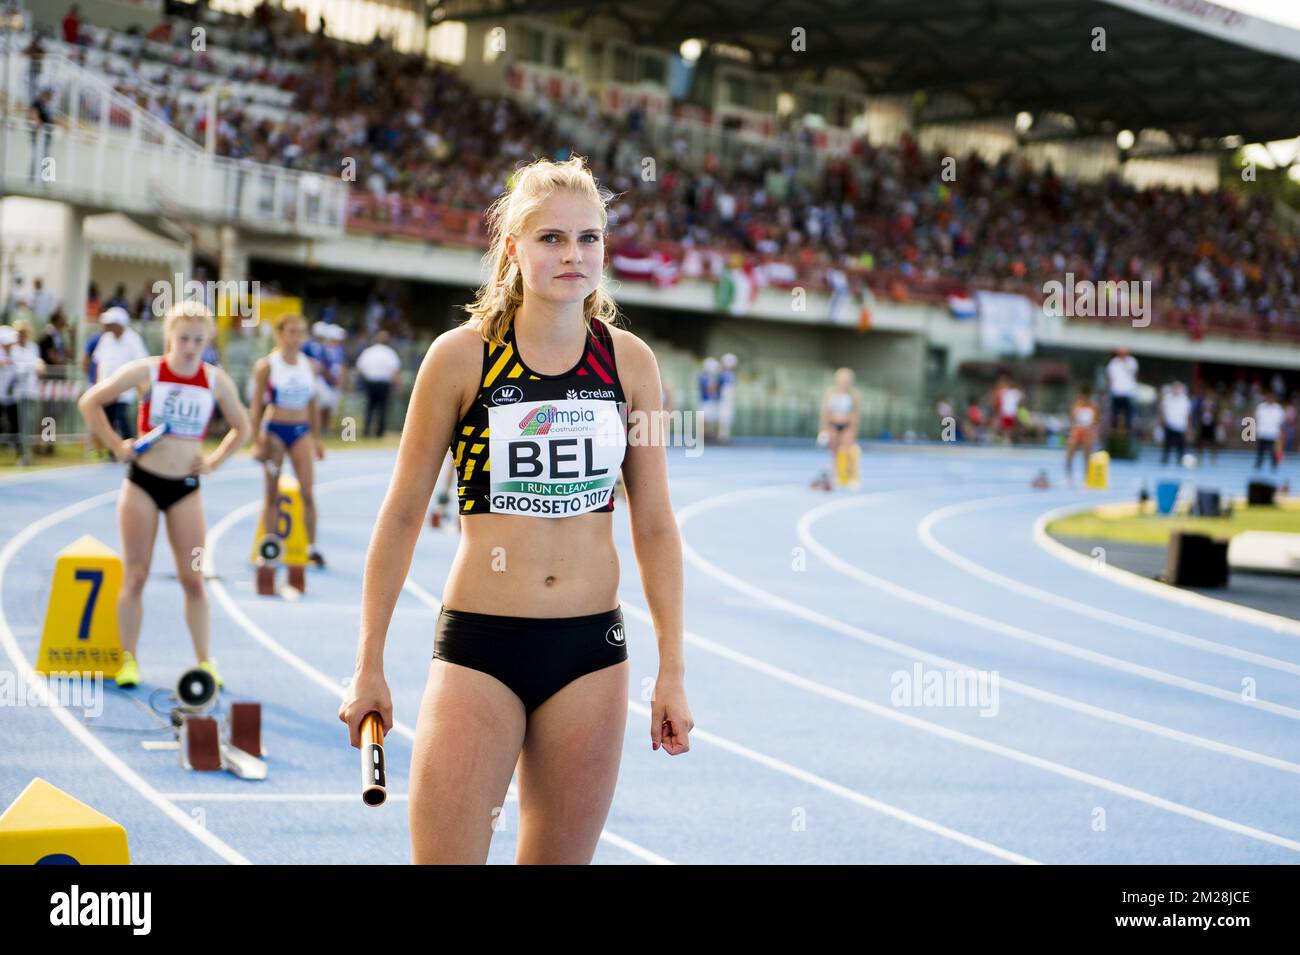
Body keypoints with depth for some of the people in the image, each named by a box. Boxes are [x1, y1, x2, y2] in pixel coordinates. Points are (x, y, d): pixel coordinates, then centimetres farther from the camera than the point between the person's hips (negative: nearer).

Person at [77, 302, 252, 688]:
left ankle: (204, 660, 8)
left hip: (186, 487, 1)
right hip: (143, 482, -1)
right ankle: (129, 659, 8)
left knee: (193, 578, 1)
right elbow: (90, 402, 1)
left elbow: (241, 428, 14)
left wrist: (214, 460, 2)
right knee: (135, 576, 0)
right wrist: (117, 445, -4)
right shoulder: (146, 371, -6)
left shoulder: (216, 381, 0)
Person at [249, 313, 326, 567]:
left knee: (308, 492, -5)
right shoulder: (266, 366, -4)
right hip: (274, 430, -3)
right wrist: (256, 440, -7)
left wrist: (317, 439, 14)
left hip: (301, 431, 3)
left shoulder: (308, 365, 7)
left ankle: (312, 547, 0)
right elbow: (257, 405, -2)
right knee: (271, 493, 4)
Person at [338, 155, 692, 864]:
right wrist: (369, 666, 2)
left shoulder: (629, 361, 4)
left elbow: (654, 526, 9)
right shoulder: (461, 356, -4)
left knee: (559, 858, 7)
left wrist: (672, 670, 6)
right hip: (479, 646, -3)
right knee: (444, 858, -9)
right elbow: (402, 514, 2)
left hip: (592, 648, 3)